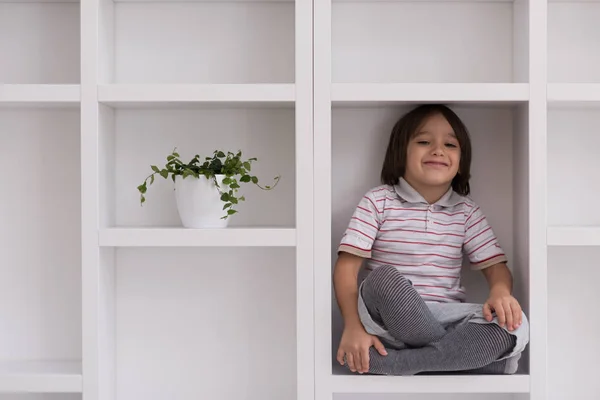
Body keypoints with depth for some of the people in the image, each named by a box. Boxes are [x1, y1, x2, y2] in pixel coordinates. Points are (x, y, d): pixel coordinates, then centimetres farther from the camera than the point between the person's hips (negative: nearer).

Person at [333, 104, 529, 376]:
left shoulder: (467, 211, 9)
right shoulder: (378, 201, 0)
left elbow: (495, 266, 7)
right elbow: (347, 266, -6)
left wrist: (501, 292, -19)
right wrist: (353, 327, -21)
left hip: (445, 317, 3)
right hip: (387, 319, -3)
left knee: (515, 327, -25)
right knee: (384, 278, -36)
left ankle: (387, 362, -23)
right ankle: (466, 354, -15)